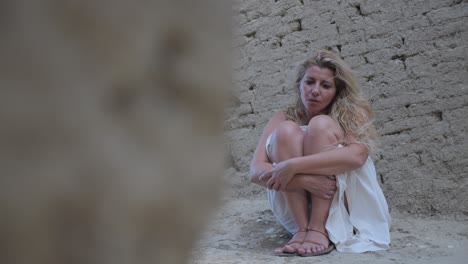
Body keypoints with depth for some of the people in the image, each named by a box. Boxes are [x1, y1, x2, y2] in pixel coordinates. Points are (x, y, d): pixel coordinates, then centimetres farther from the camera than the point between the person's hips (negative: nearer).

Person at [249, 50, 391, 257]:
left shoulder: (352, 114, -4)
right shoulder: (283, 119, 1)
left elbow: (356, 156, -26)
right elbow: (256, 171, -14)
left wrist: (294, 166, -32)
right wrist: (305, 179, -31)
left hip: (344, 206, -1)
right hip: (296, 209, 2)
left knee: (321, 125, -21)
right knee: (286, 131, -19)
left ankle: (320, 229, -28)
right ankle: (302, 229, -24)